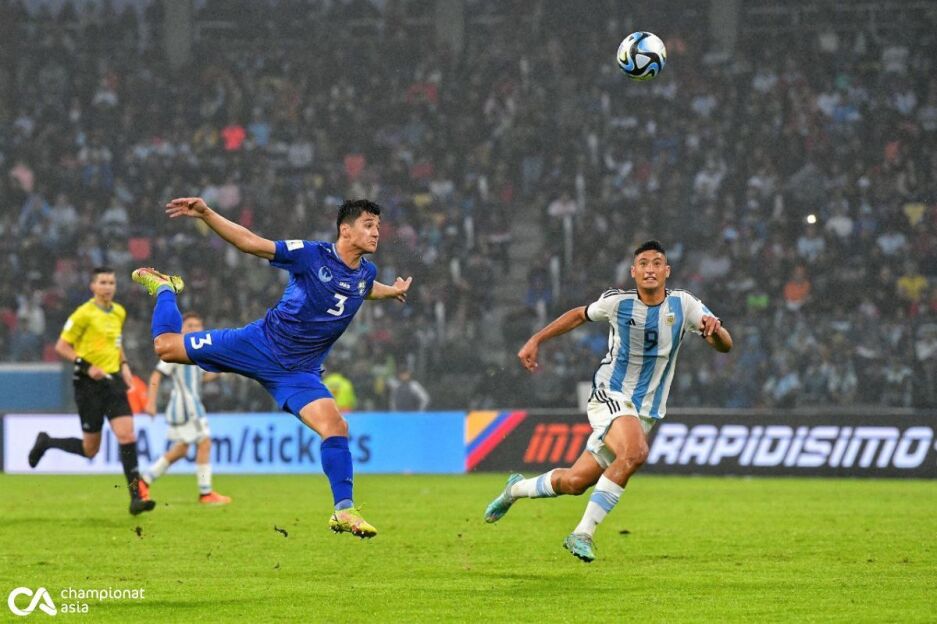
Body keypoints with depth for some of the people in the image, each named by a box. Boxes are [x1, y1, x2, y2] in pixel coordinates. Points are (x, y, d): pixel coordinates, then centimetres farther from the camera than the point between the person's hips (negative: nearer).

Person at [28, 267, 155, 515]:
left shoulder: (119, 312, 10)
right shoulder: (84, 313, -10)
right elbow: (61, 346, -9)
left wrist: (124, 365, 10)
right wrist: (87, 366, -19)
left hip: (113, 381, 5)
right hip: (89, 383, -5)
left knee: (126, 434, -12)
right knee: (90, 449, 2)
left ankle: (137, 494, -12)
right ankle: (46, 443, 29)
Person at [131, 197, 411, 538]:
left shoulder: (366, 272, 4)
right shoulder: (313, 255, -15)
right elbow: (251, 242, -16)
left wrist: (392, 292, 25)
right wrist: (205, 214, -25)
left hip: (299, 371, 4)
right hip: (260, 344, -4)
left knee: (336, 427, -18)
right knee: (167, 346, 0)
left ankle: (344, 511, -8)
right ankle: (164, 287, 33)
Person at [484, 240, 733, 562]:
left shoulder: (682, 305, -4)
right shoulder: (618, 302, -7)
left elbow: (725, 346, -8)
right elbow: (579, 315, 13)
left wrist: (715, 330, -31)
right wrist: (535, 340, 11)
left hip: (645, 412, 4)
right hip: (609, 397, -3)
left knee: (574, 482, 4)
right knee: (635, 452, -33)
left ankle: (517, 488, 34)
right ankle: (583, 533, -24)